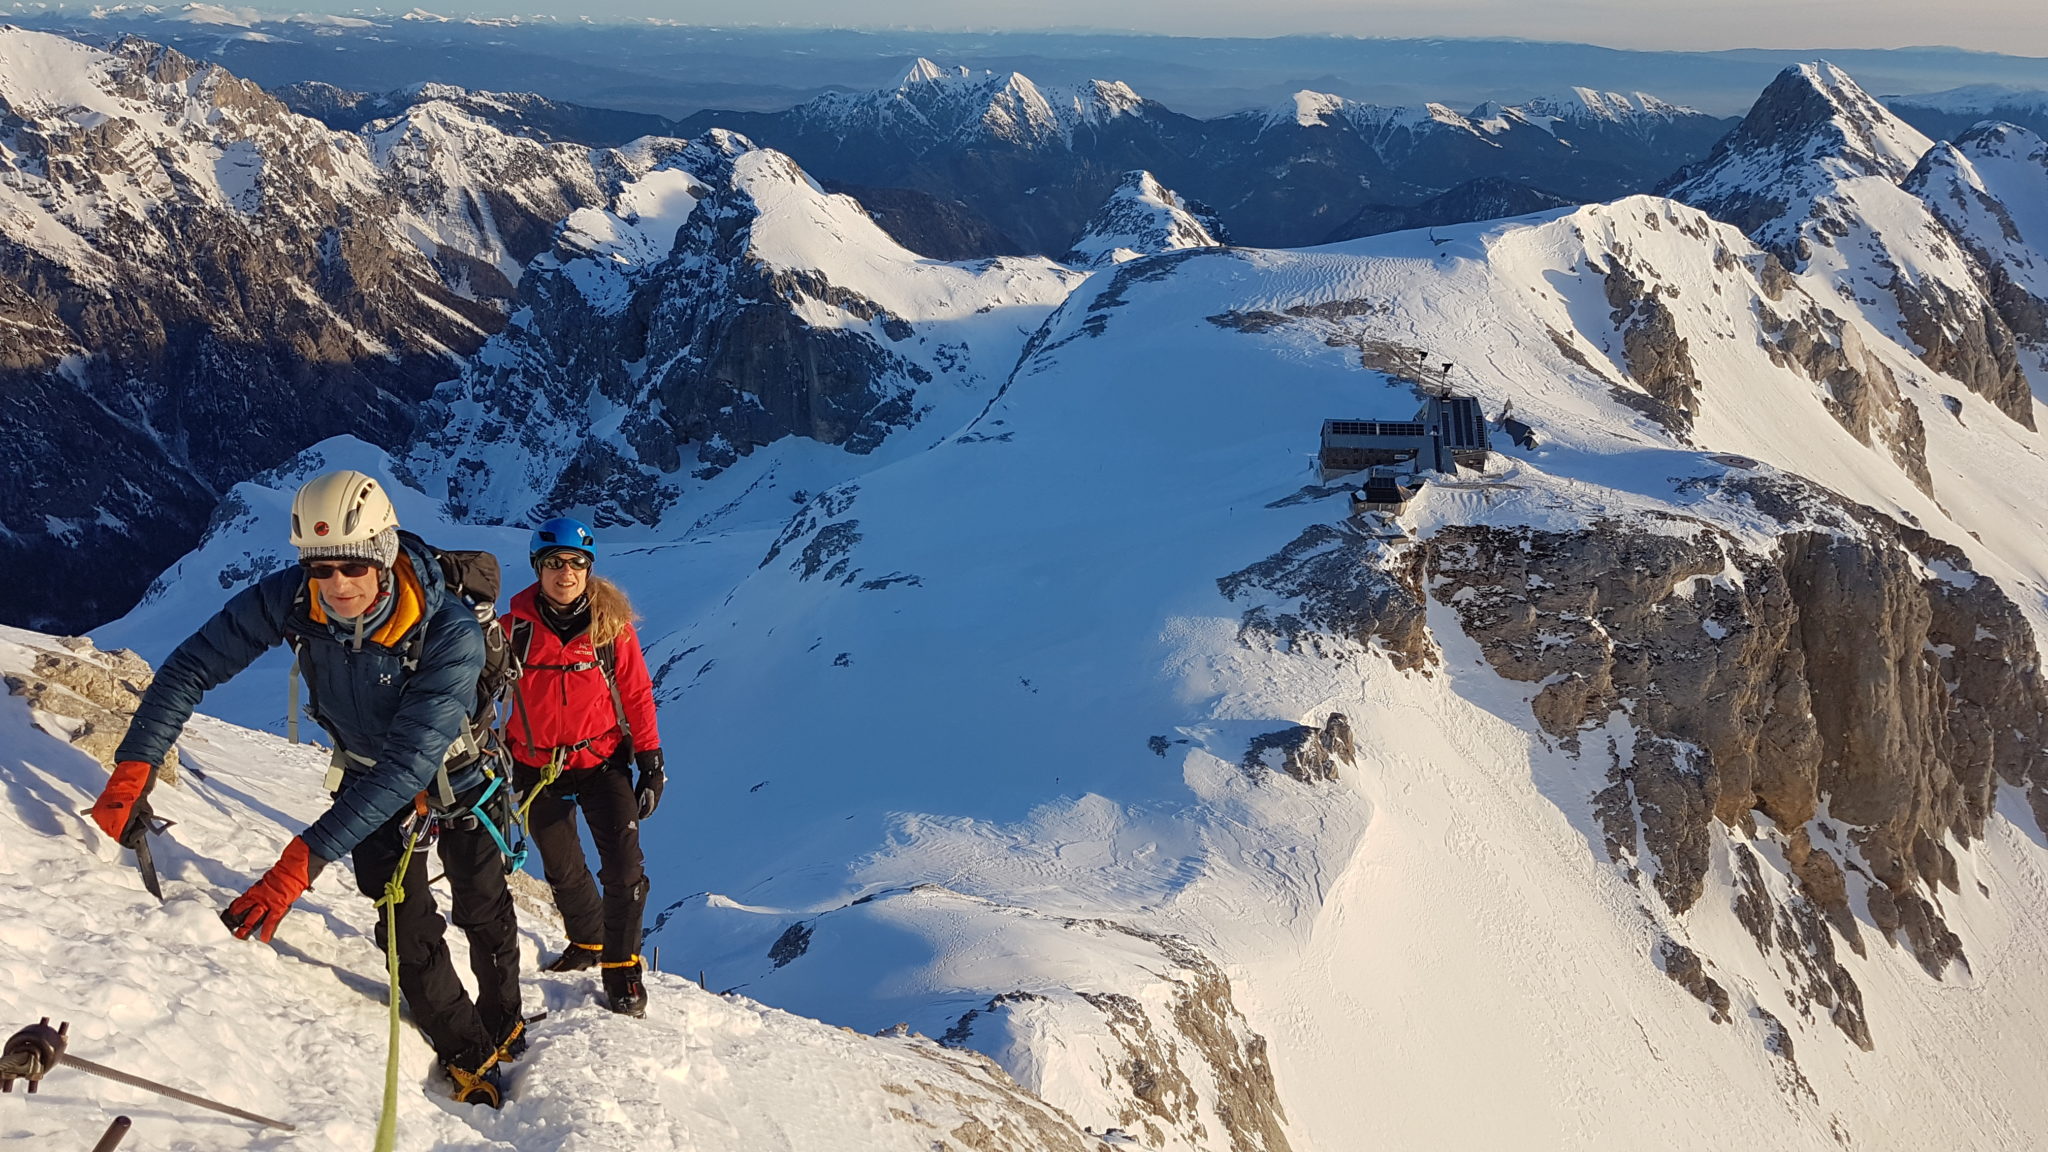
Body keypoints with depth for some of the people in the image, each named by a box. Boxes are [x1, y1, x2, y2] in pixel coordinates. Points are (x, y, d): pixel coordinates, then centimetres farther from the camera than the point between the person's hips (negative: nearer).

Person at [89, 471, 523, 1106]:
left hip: (455, 773, -2)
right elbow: (191, 668, -20)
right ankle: (467, 1057, 16)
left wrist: (303, 861, -49)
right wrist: (131, 774, -32)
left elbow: (410, 763, -43)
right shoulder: (290, 600, -29)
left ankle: (505, 1026, 40)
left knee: (483, 910, 12)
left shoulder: (451, 631, -40)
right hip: (368, 775, 2)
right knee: (407, 925, -5)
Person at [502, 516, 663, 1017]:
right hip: (537, 767, 1)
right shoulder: (515, 628, -9)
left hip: (602, 760, -1)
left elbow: (637, 694, -2)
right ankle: (587, 941, 41)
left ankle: (622, 966, 3)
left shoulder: (611, 624, -8)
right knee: (562, 871, 16)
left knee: (624, 867, -12)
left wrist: (651, 762, -3)